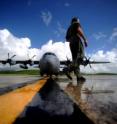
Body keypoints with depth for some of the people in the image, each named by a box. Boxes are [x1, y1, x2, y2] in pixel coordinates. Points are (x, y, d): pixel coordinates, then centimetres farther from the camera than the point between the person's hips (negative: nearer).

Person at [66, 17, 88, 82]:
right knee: (80, 56, -20)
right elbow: (79, 30, -9)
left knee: (75, 59, -1)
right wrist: (85, 39, -12)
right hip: (78, 40, -7)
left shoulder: (69, 28, 32)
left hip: (71, 43, 7)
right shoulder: (77, 24, 14)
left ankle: (78, 76, -8)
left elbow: (67, 39, 25)